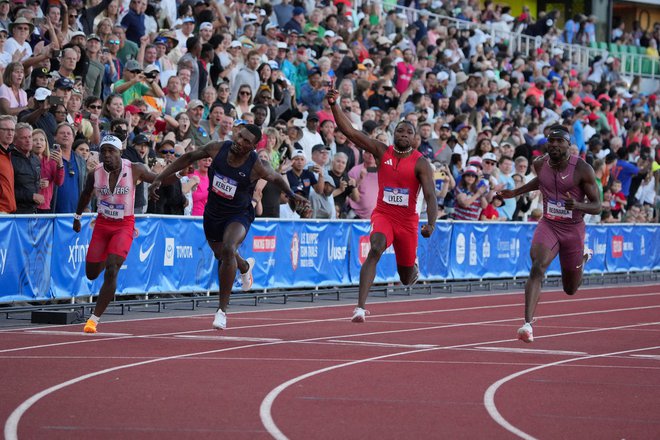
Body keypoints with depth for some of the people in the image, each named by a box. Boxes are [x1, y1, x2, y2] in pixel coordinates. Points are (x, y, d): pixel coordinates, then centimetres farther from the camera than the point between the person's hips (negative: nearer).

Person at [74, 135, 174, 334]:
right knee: (92, 274, 8)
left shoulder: (134, 170, -15)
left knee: (111, 271, -19)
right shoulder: (95, 174, -9)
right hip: (102, 223, 3)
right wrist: (77, 216, 23)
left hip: (124, 225, -3)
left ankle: (94, 318, -15)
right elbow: (86, 194, 12)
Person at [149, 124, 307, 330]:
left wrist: (291, 195, 12)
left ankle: (223, 309, -22)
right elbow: (188, 158, -4)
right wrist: (160, 178, -8)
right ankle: (245, 266, 63)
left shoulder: (257, 167, -24)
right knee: (222, 256, 23)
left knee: (228, 249, -31)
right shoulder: (217, 149, -17)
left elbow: (276, 178, -2)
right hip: (213, 212, 4)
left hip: (239, 214, -4)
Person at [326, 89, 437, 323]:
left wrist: (431, 224, -33)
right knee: (375, 250, -32)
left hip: (408, 220, 0)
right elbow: (349, 131, -8)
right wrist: (334, 105, -20)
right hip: (383, 214, 0)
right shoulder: (381, 151, -2)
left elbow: (430, 196, -17)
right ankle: (360, 306, -37)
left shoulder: (420, 163, -9)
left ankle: (413, 267, 54)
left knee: (407, 279, 12)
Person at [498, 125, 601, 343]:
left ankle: (583, 254, 49)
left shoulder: (583, 170, -16)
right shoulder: (540, 164, -4)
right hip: (548, 225, 2)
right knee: (537, 267, -27)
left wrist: (577, 205, -31)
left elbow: (596, 206, -11)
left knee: (571, 289, 15)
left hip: (573, 229, -2)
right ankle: (528, 323, -32)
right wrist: (515, 192, 14)